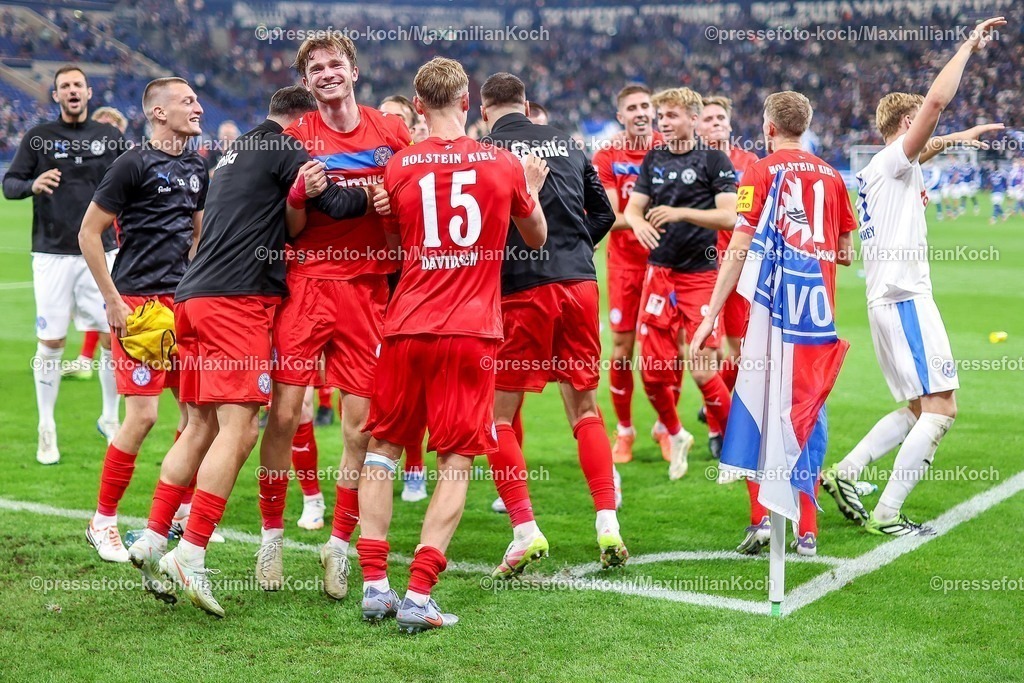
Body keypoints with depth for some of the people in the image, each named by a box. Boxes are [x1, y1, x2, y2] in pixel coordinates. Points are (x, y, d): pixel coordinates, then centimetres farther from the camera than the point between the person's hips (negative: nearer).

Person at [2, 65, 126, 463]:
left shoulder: (110, 137, 7)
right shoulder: (38, 137, 3)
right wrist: (32, 185, -19)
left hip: (102, 253, 2)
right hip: (53, 255, -1)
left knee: (114, 336, 0)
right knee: (51, 341, 0)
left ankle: (110, 420, 19)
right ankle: (46, 430, 12)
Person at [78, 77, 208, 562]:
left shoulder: (195, 168, 12)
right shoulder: (133, 164, -9)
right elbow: (88, 234, -7)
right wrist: (113, 300, -10)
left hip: (181, 300, 7)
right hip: (139, 300, -7)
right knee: (143, 414, -9)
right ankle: (102, 521, 4)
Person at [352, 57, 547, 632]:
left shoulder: (398, 167, 3)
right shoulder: (504, 164, 2)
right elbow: (537, 238, 18)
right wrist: (532, 189, 35)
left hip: (407, 327, 2)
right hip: (472, 331, -1)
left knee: (383, 448, 15)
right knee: (457, 460, 1)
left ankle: (375, 584, 9)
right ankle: (419, 596, -7)